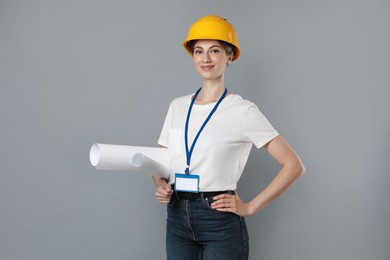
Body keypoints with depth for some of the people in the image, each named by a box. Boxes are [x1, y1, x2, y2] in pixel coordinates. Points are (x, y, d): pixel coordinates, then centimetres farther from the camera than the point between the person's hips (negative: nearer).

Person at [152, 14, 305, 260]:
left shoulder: (243, 111, -8)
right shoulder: (177, 106, 7)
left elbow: (294, 165, -8)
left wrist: (250, 207, -9)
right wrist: (161, 186, -5)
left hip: (220, 220, -4)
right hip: (177, 218, 5)